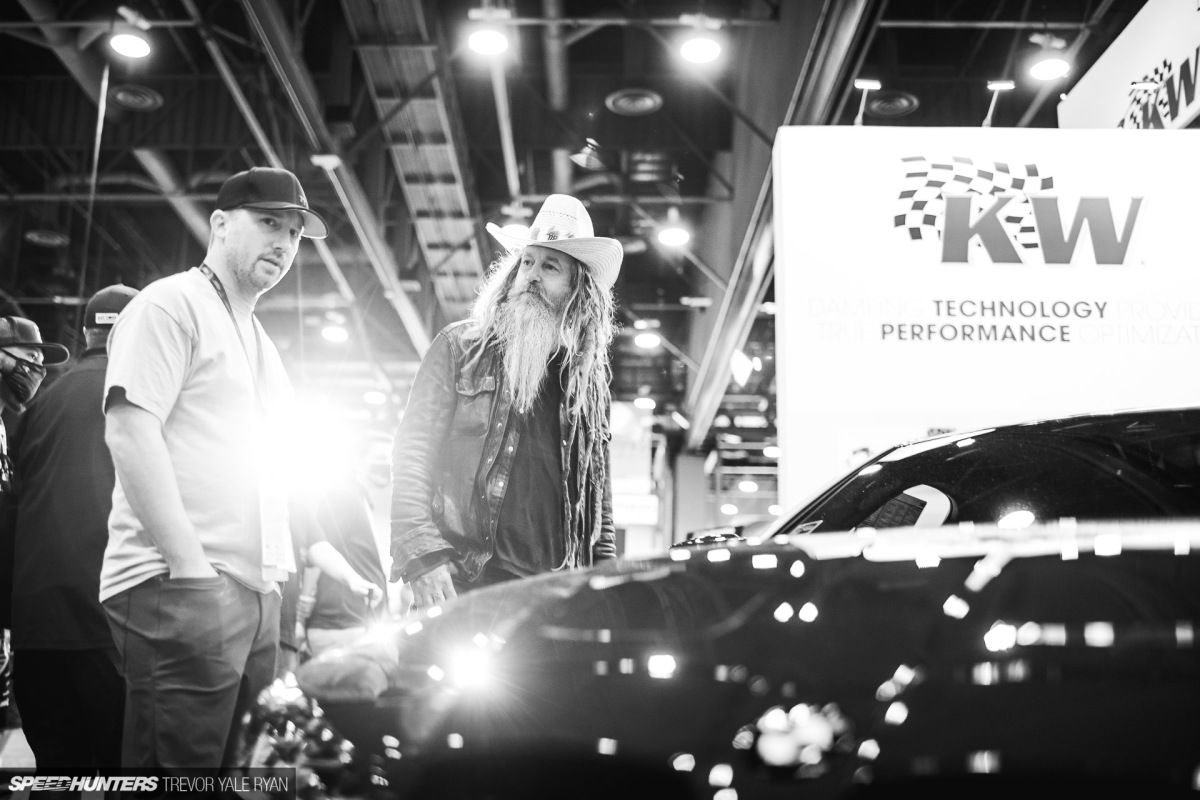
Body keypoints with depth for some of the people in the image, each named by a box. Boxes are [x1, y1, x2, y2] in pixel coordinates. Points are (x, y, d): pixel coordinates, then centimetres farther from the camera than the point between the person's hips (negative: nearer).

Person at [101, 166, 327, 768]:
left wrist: (284, 563, 14)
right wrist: (190, 563, -18)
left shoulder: (259, 341, 23)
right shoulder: (171, 305, -3)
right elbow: (129, 431, -14)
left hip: (256, 587, 9)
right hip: (179, 585, -8)